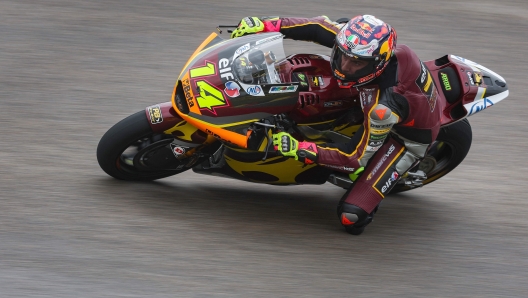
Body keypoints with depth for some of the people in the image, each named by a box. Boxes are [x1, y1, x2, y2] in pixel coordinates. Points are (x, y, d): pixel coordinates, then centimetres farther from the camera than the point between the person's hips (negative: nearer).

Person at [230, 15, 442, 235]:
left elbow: (355, 159, -33)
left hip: (408, 138, -7)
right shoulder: (360, 41, -27)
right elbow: (320, 27, -13)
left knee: (351, 217, -17)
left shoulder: (385, 105, -43)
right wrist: (265, 25, -19)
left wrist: (301, 150, -37)